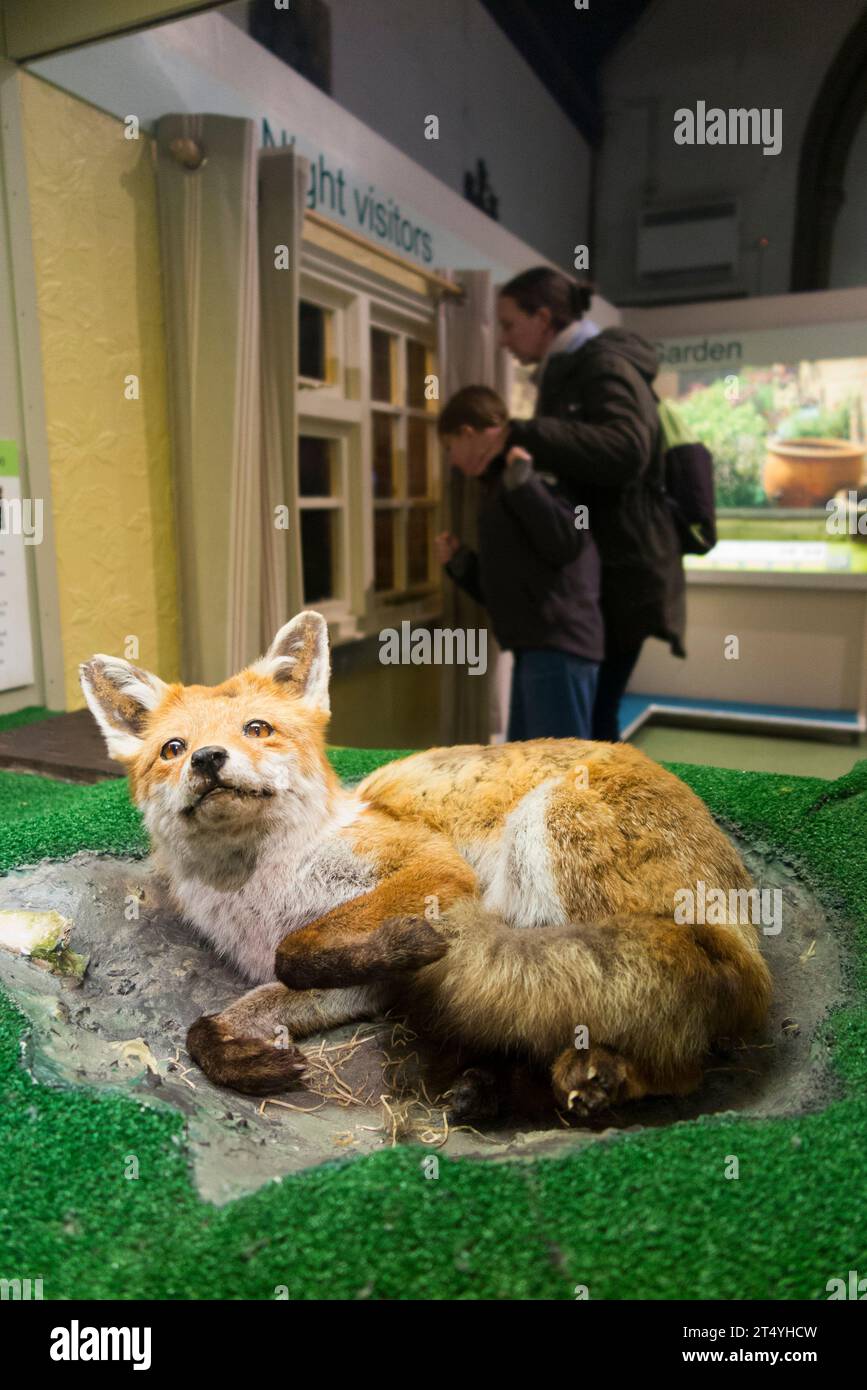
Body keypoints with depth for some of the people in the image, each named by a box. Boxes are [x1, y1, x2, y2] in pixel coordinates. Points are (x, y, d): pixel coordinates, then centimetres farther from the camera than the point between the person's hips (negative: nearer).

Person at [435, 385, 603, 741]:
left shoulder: (526, 468, -6)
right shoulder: (500, 488, 21)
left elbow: (566, 543, -21)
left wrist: (521, 477, -19)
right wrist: (458, 561, 12)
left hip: (558, 646, -10)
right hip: (537, 646, 10)